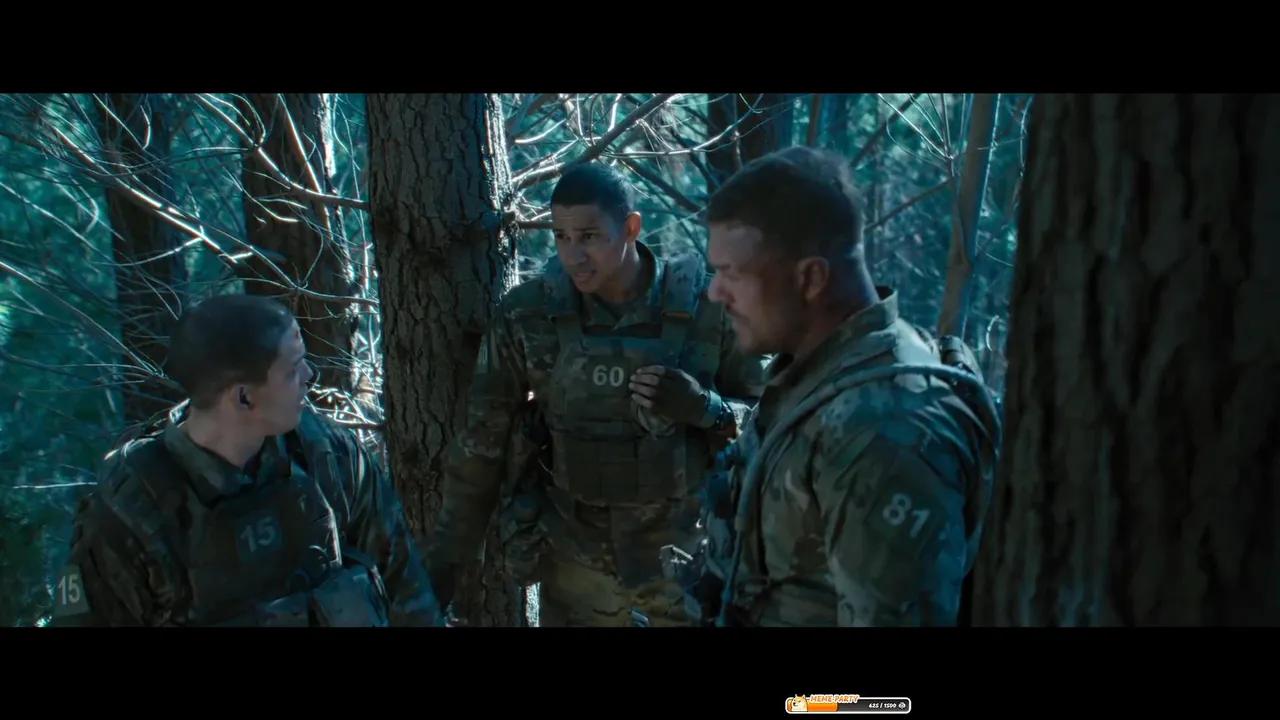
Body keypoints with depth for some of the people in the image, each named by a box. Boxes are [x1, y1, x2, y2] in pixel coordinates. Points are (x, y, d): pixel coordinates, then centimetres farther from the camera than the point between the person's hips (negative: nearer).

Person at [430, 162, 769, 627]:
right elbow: (482, 444, -1)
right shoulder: (528, 316, -10)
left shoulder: (704, 307, -12)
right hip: (575, 568, 1)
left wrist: (704, 408, -22)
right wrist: (448, 557, 1)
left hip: (685, 562, -1)